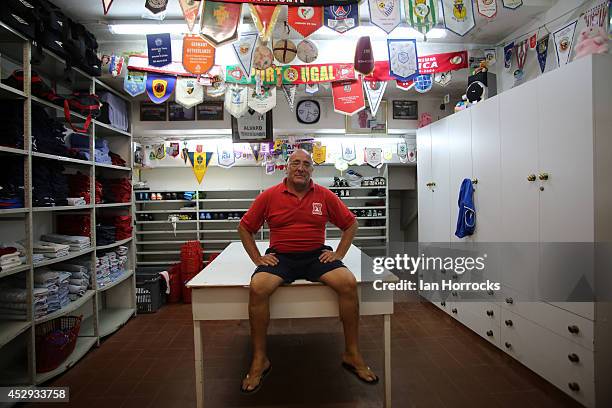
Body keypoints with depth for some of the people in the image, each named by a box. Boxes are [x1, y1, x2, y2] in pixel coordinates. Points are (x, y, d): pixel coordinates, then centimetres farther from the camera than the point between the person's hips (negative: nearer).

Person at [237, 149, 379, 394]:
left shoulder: (325, 196, 5)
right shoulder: (269, 196, 2)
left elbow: (351, 224, 14)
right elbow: (244, 228, 10)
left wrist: (338, 254, 4)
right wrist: (257, 258, 2)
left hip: (317, 255, 1)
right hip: (280, 257, 0)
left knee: (348, 283, -23)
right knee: (257, 288, -28)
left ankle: (352, 354, -2)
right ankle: (259, 360, -5)